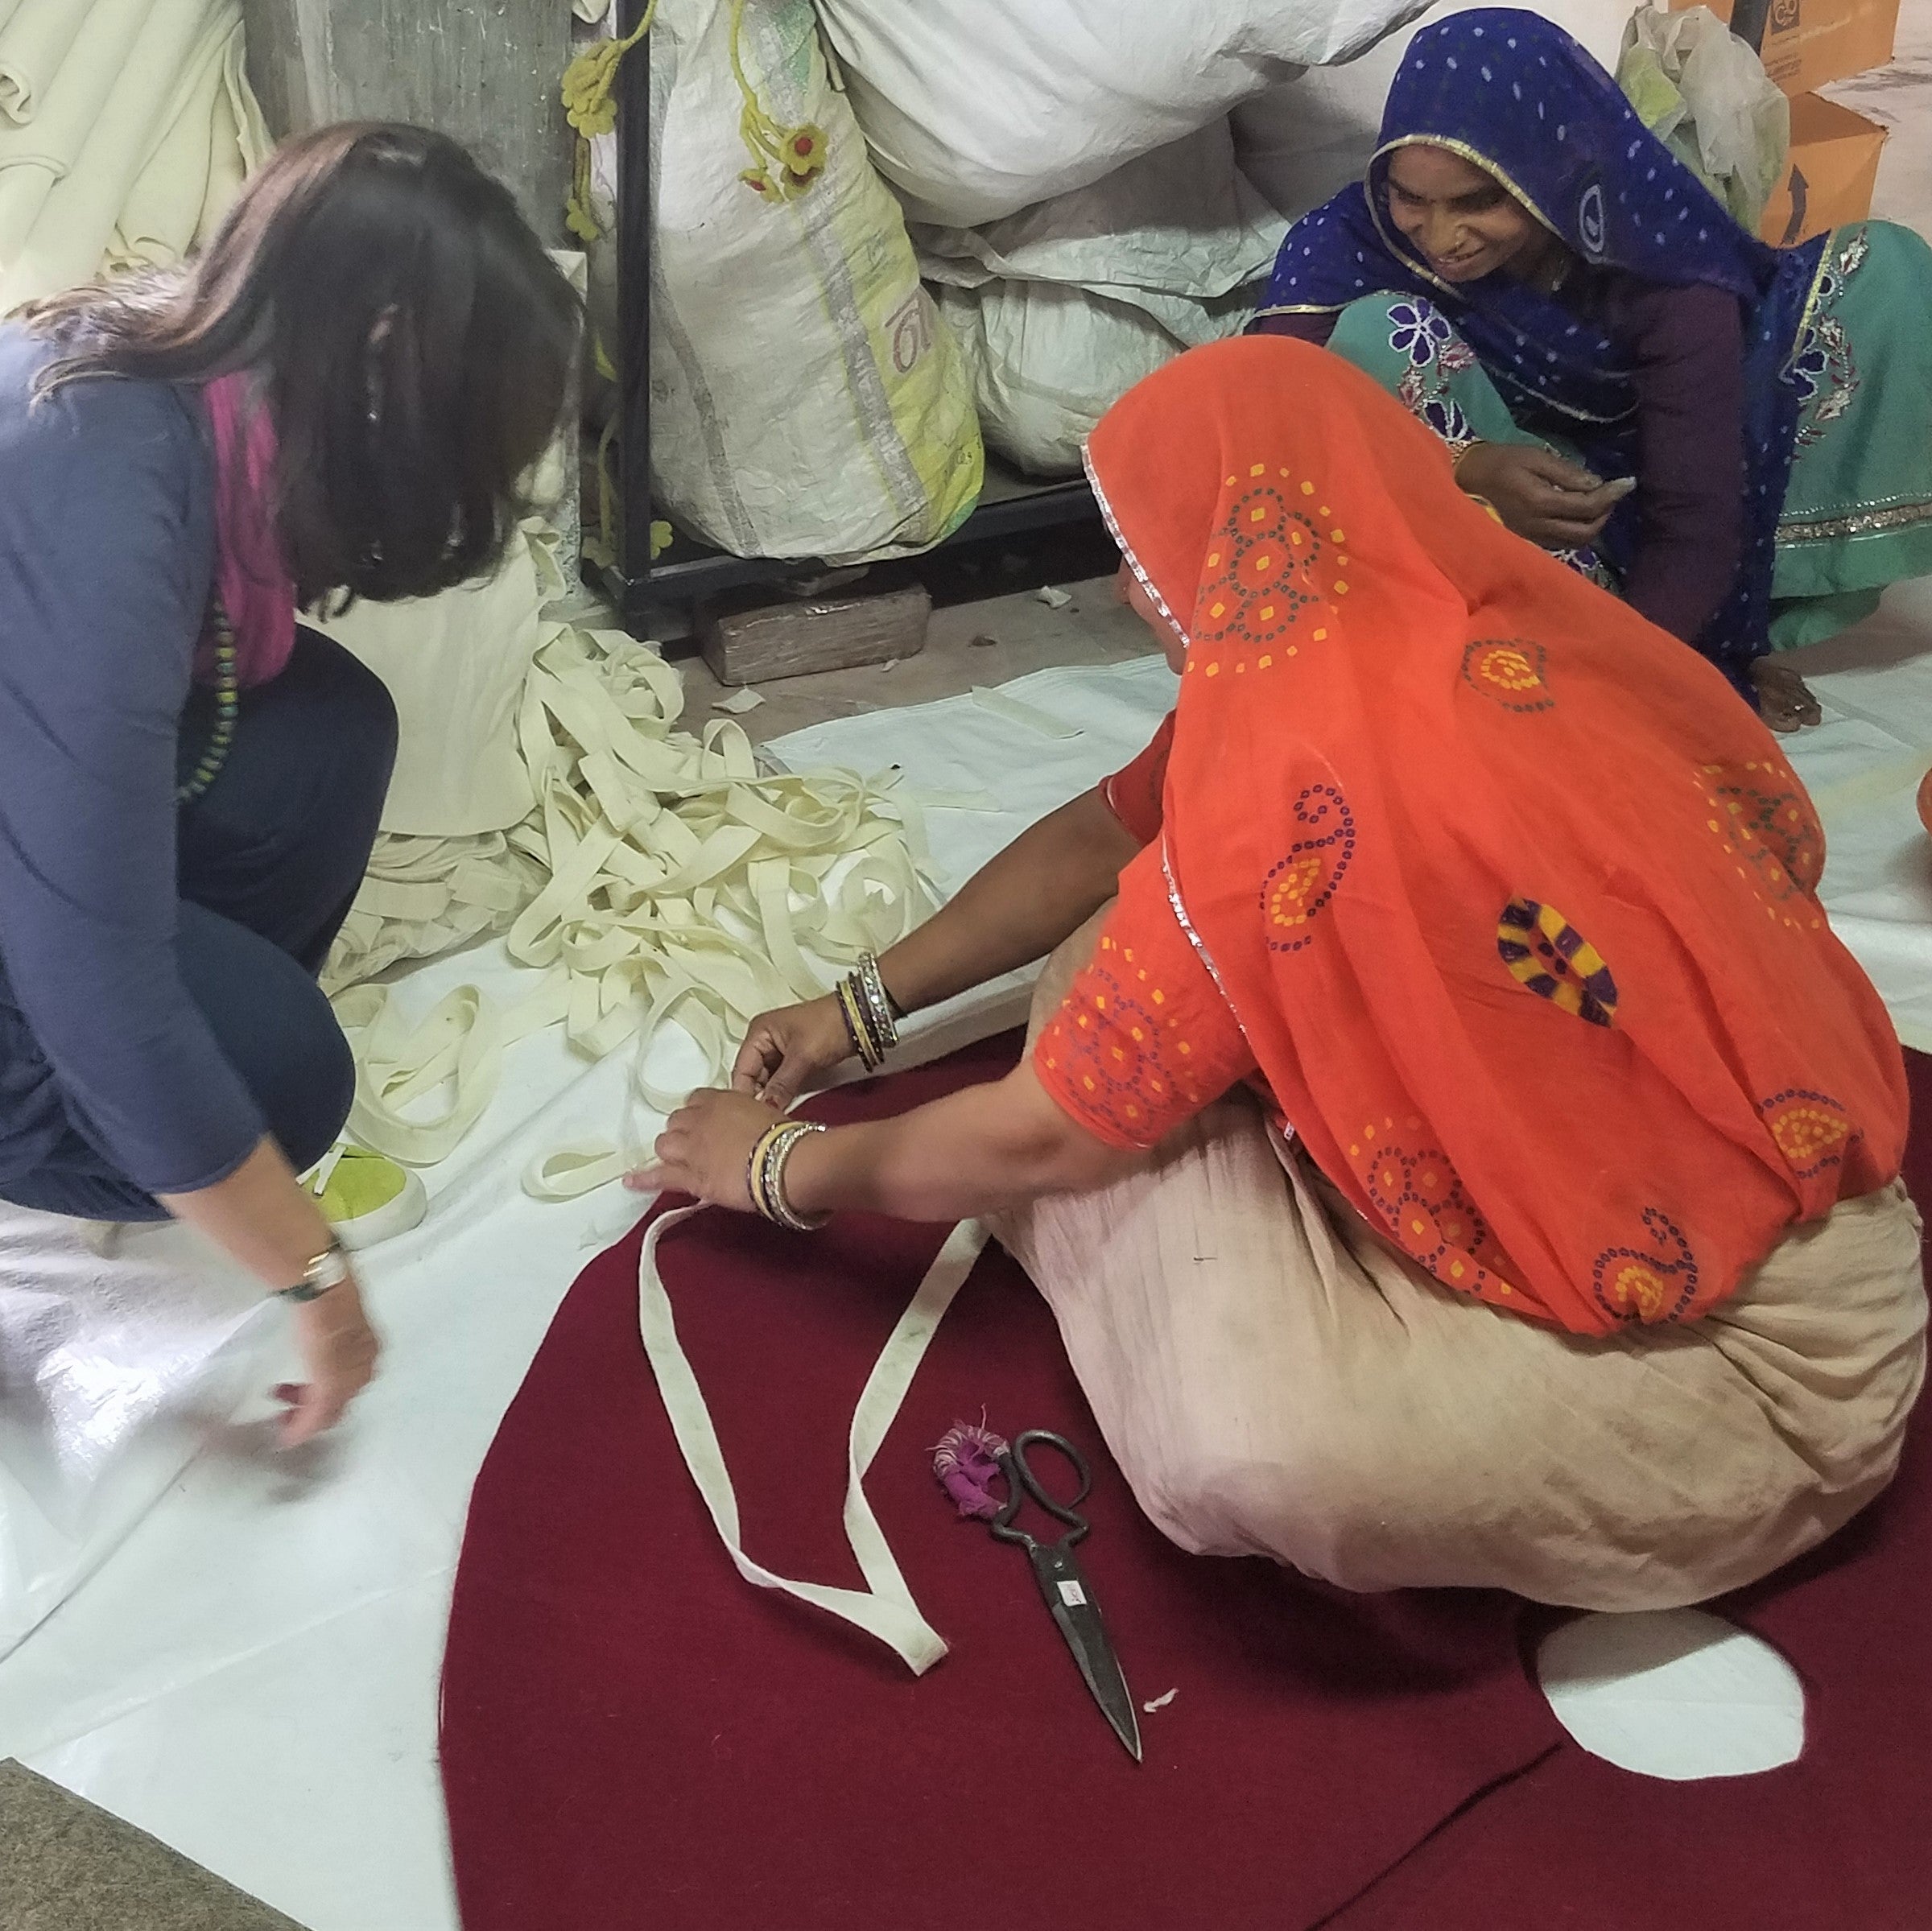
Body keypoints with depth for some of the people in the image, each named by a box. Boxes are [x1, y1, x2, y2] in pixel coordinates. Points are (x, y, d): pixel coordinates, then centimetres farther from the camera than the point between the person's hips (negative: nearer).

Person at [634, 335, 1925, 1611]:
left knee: (1258, 1450, -32)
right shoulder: (1466, 644, 0)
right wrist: (868, 1006, 18)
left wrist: (780, 1167, 3)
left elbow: (1038, 1134, -14)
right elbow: (1103, 838, 14)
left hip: (1762, 1331, -8)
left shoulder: (1309, 788, -27)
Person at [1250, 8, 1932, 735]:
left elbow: (1695, 521, -27)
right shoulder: (1361, 233, -24)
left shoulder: (1669, 275, -25)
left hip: (1636, 497, 0)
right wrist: (1466, 468, -43)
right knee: (1378, 334, -30)